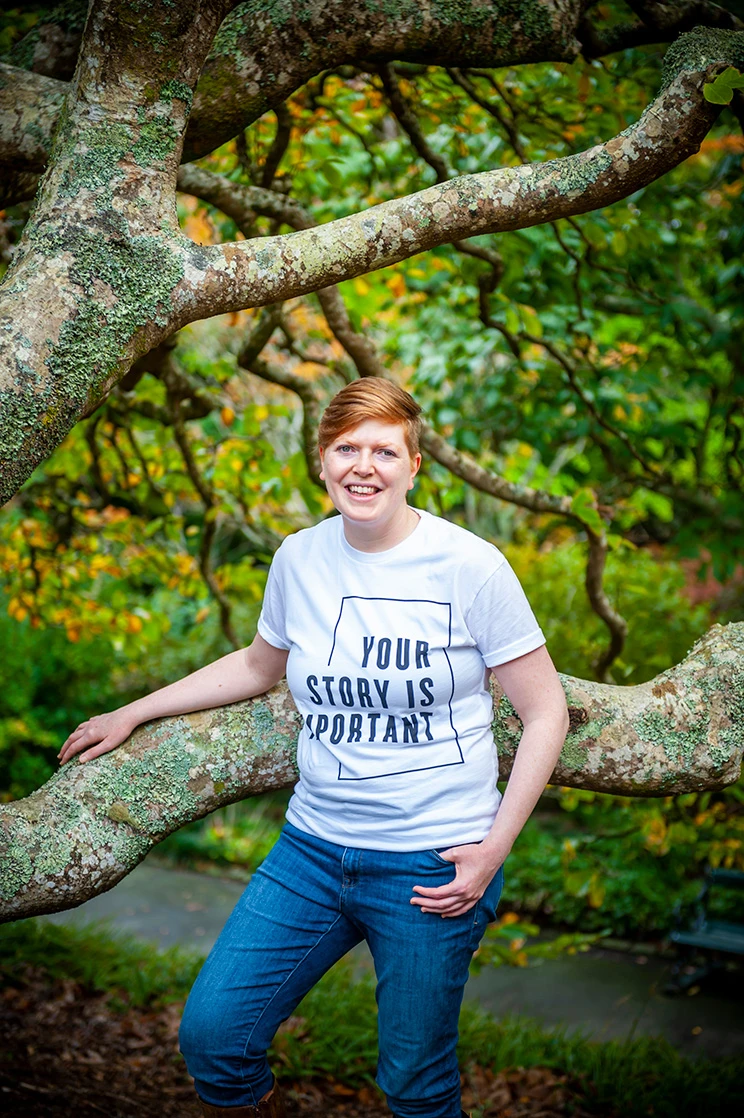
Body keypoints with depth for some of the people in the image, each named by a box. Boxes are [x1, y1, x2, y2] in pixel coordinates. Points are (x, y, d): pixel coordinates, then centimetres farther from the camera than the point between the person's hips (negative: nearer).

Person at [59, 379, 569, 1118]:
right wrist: (132, 714, 24)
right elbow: (258, 666, 21)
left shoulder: (468, 566, -11)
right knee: (210, 1036, 0)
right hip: (314, 846, 4)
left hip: (432, 861, -4)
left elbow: (545, 709, -5)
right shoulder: (299, 559, 2)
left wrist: (496, 847, -11)